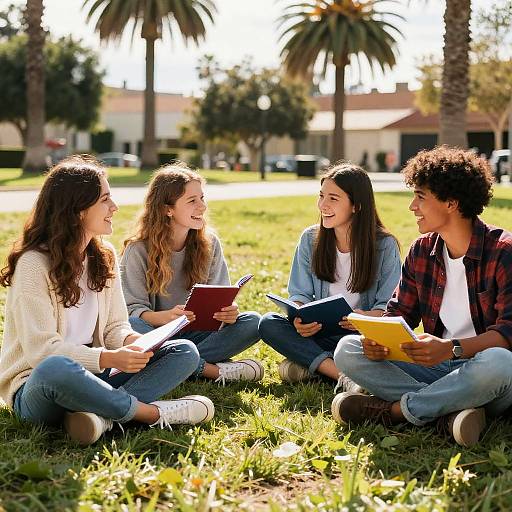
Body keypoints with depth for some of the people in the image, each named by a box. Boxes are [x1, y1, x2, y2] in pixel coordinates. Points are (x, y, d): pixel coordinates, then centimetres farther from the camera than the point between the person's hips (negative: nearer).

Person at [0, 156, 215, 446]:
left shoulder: (104, 256, 10)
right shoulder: (34, 264, -12)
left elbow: (115, 325, 10)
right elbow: (40, 348, -19)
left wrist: (132, 341, -13)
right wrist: (108, 358, -27)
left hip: (91, 378, 7)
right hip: (36, 387, -7)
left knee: (185, 352, -9)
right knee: (56, 368, -44)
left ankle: (103, 416, -32)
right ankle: (152, 412, -25)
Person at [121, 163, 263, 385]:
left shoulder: (209, 243, 3)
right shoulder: (138, 250, -8)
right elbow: (133, 309, -12)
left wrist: (229, 312, -22)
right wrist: (165, 317, -34)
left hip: (196, 335, 3)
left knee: (252, 322, -19)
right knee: (131, 326, -37)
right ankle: (212, 369, -28)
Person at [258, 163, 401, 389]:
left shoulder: (385, 245, -5)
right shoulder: (310, 239, 4)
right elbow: (300, 293, 5)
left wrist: (367, 317, -28)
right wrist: (299, 318, -19)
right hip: (319, 332, 3)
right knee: (268, 323, -23)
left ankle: (309, 364, -21)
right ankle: (343, 375, -32)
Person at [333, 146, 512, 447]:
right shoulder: (422, 251, 9)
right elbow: (399, 315, 9)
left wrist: (452, 349, -35)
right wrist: (379, 340, -16)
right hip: (436, 367, 5)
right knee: (348, 350, -11)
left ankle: (393, 409, -22)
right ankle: (450, 410, -27)